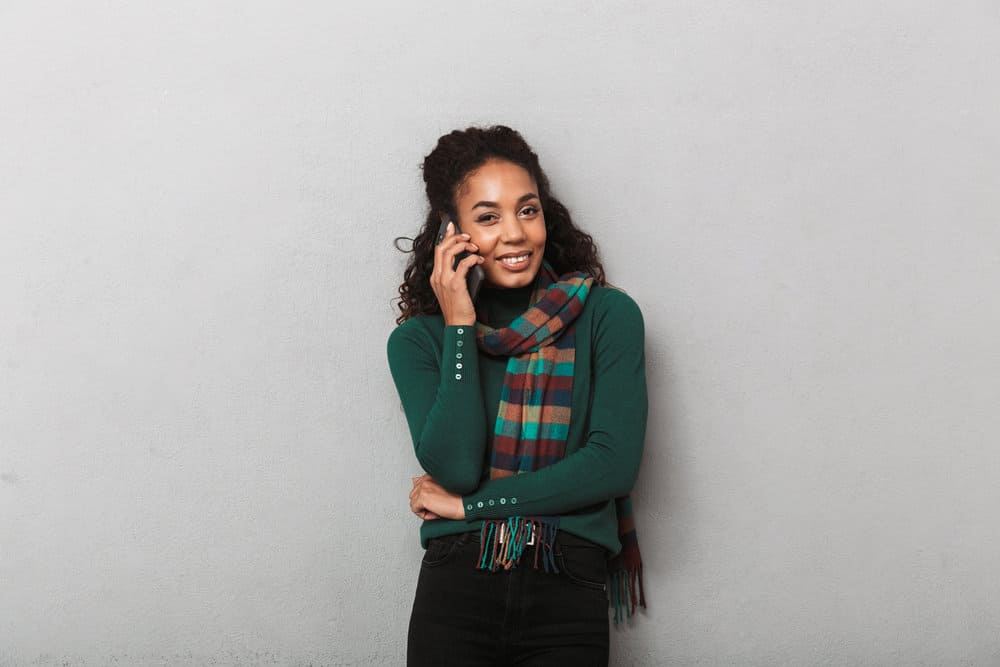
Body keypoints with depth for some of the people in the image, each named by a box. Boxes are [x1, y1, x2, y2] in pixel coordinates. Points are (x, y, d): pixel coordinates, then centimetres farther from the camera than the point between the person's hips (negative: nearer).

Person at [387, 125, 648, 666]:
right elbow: (454, 467, -9)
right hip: (454, 590, 1)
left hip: (568, 599, 0)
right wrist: (459, 328, -9)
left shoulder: (607, 315, 0)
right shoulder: (417, 339, 3)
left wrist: (470, 504, -6)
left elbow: (614, 463, -8)